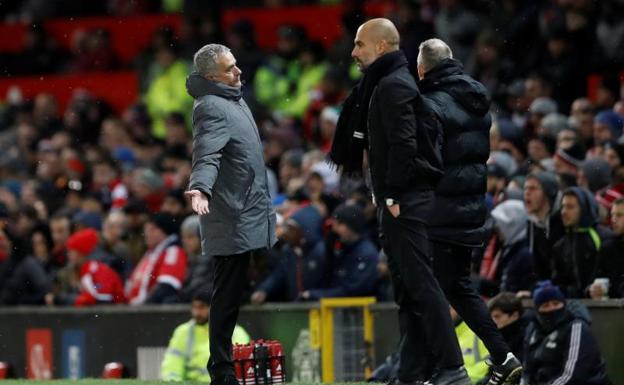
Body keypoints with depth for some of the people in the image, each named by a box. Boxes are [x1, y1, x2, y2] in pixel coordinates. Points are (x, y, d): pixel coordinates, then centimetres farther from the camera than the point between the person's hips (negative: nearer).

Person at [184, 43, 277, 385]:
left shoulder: (233, 99, 16)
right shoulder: (210, 108, -15)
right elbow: (207, 156, -30)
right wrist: (201, 187, -47)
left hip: (249, 215, 10)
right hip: (232, 221, -10)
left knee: (234, 293, 13)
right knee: (228, 294, -7)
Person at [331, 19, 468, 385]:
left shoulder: (393, 85, -11)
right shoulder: (385, 83, 20)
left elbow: (403, 144, -21)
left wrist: (393, 195, -19)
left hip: (406, 201, -10)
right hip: (399, 200, 10)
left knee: (419, 283, -12)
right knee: (407, 287, 10)